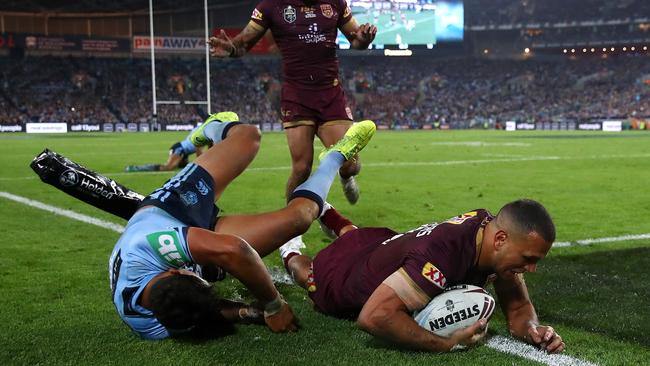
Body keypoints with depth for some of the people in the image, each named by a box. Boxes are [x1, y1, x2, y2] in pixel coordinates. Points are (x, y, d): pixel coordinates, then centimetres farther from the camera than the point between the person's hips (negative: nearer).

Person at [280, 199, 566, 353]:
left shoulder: (494, 229, -27)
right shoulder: (443, 255, -51)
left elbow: (518, 307, -17)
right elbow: (373, 316, -56)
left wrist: (531, 329, -39)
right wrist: (448, 344, -50)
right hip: (343, 276, -6)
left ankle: (326, 214, 63)